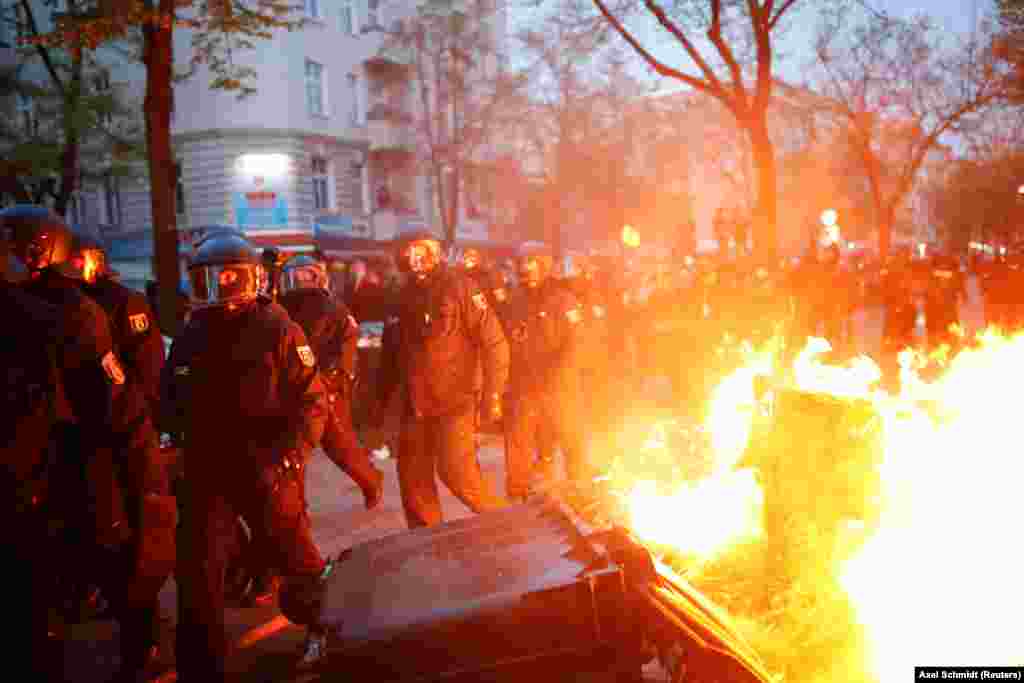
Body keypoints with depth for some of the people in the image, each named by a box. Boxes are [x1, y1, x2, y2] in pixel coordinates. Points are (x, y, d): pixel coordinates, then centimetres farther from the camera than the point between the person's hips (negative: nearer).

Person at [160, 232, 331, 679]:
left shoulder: (276, 330, -8)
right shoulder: (189, 338, 9)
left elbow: (312, 401, -10)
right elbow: (172, 404, 20)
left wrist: (288, 455, -19)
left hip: (265, 471, -4)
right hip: (206, 471, 5)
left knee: (295, 560, 10)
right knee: (196, 572, 3)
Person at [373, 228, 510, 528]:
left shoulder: (459, 287, -8)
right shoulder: (404, 296, 10)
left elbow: (494, 341, -10)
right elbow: (392, 351, 19)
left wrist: (492, 394, -14)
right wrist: (382, 396, 18)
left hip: (454, 400, -6)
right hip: (414, 404, 6)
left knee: (457, 472, -8)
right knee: (412, 476, 8)